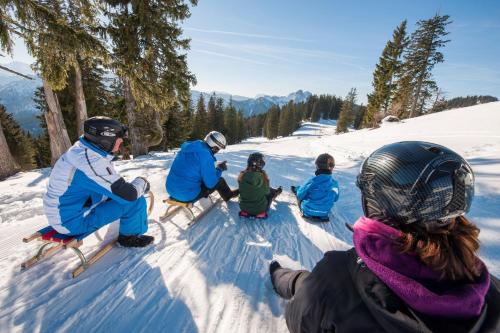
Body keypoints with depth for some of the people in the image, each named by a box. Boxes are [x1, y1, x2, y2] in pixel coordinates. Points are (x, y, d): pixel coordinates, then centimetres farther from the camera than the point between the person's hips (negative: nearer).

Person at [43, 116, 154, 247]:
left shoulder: (82, 150, -3)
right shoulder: (92, 162, -31)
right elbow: (128, 195, -28)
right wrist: (142, 183, -10)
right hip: (72, 221, -9)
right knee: (136, 201, -15)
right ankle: (129, 236, 9)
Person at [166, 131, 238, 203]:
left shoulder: (190, 146, 2)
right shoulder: (206, 155, -22)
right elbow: (210, 184, -15)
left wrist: (216, 165, 14)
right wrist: (219, 170, 0)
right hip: (188, 196, -7)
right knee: (220, 181, 8)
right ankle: (228, 195, 35)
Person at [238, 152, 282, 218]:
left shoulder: (241, 175, -18)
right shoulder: (263, 176, -23)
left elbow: (242, 190, 1)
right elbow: (267, 192, -7)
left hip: (244, 208, 3)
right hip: (260, 209, -2)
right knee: (271, 191, 21)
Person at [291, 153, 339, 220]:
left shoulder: (313, 181, -28)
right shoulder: (335, 184, -14)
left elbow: (300, 195, -14)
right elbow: (335, 199, 5)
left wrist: (298, 188, 9)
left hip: (308, 211, -4)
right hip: (325, 212, 5)